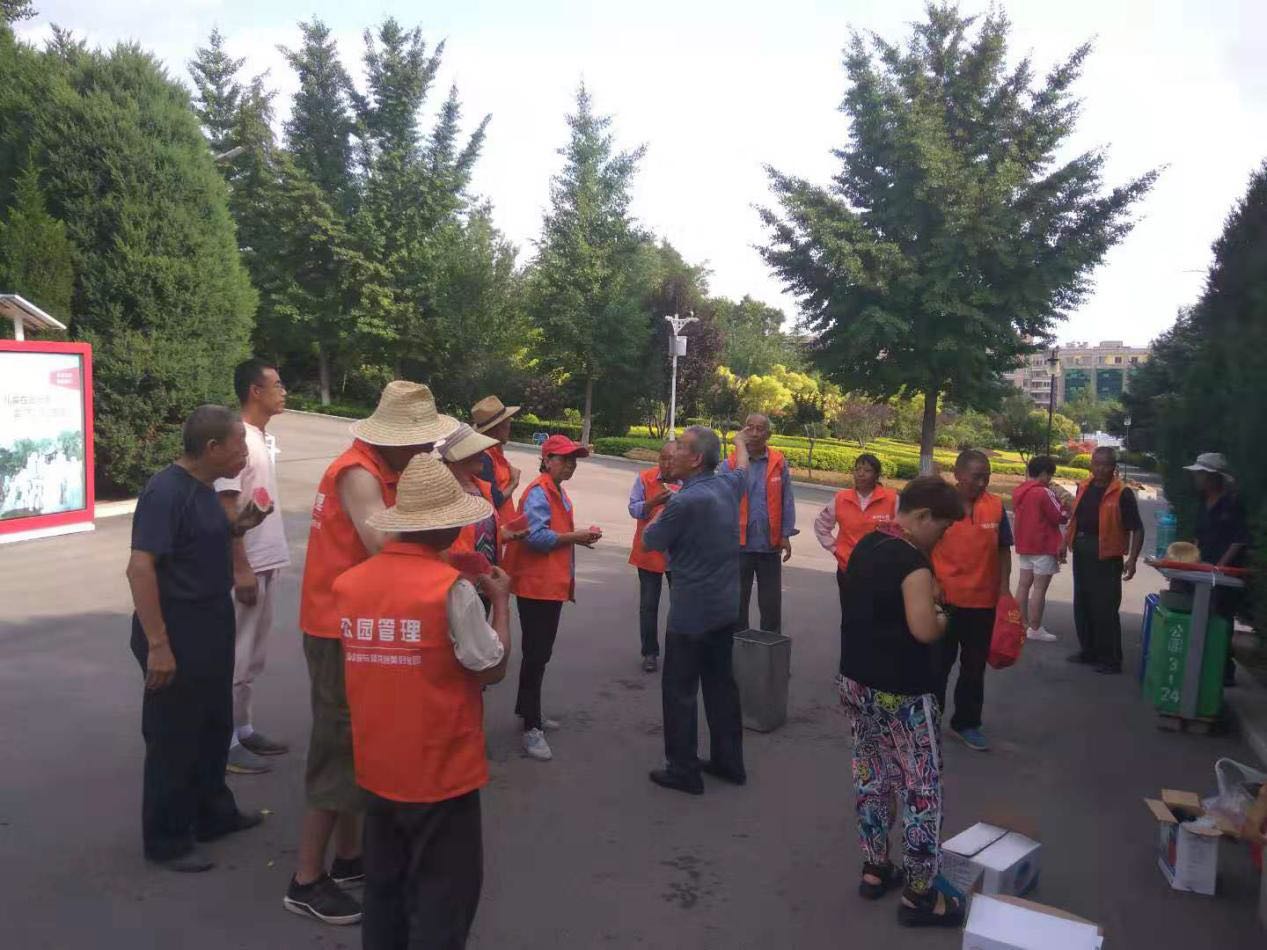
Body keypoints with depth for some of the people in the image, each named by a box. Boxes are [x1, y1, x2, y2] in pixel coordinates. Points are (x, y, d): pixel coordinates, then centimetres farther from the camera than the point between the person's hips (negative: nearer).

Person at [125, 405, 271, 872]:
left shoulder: (202, 486, 7)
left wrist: (238, 526, 3)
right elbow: (140, 567, -26)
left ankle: (214, 814, 36)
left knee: (214, 727, 20)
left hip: (211, 631, 10)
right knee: (174, 739, 4)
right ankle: (167, 841, 19)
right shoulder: (166, 491, -21)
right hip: (176, 637, -9)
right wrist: (157, 644, -28)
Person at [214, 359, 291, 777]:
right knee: (235, 656, 0)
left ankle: (243, 729, 28)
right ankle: (225, 741, 11)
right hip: (246, 566, -9)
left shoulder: (266, 439, 11)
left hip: (267, 562, 9)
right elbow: (226, 509, -19)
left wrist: (267, 561, 17)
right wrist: (240, 568, -20)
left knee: (253, 656, 17)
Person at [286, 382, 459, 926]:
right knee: (339, 747, -2)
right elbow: (385, 544, -34)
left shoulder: (378, 471, 11)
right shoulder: (358, 474, -21)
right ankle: (307, 881, 10)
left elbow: (388, 536, 4)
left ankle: (348, 855, 31)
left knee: (357, 741, 17)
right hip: (343, 628, -10)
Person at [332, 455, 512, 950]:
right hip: (441, 772, -6)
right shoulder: (451, 587, -20)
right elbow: (492, 668, -12)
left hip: (378, 769, 6)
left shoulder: (349, 582, -3)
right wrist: (501, 601, 1)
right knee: (443, 897, 10)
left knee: (384, 887, 21)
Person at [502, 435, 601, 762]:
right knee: (535, 654, -6)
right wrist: (577, 537, -18)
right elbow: (537, 536, -26)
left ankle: (527, 709, 32)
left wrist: (578, 536, 2)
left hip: (553, 584, 10)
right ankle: (531, 728, 0)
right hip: (537, 585, -10)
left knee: (541, 652, 19)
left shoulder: (559, 492, 15)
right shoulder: (538, 492, -16)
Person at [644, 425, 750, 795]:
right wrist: (740, 441, 46)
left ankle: (683, 771, 10)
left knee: (680, 690, 3)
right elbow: (742, 467, 26)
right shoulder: (727, 485, 1)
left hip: (691, 612, -8)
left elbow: (650, 540, -8)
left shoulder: (684, 502, -22)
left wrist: (661, 512, 10)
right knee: (721, 683, 17)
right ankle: (729, 761, 27)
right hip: (725, 608, 8)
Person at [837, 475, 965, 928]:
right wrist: (943, 619, -8)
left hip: (857, 681, 9)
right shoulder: (912, 560, -21)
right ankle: (920, 894, 14)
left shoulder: (865, 545, 6)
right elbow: (924, 631, -29)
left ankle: (874, 868, 31)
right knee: (921, 789, 4)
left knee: (871, 776, 19)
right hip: (902, 693, -8)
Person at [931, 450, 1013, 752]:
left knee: (974, 667, 15)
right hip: (944, 599, -3)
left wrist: (1004, 588, -2)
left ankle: (966, 722, 30)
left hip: (983, 601, 3)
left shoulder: (996, 506, -1)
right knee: (939, 662, 11)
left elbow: (1003, 550, 6)